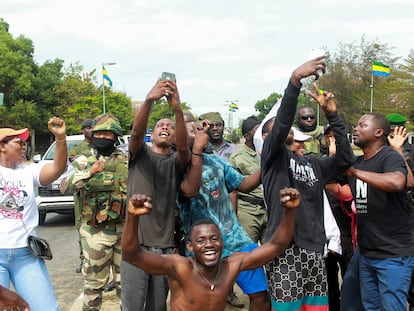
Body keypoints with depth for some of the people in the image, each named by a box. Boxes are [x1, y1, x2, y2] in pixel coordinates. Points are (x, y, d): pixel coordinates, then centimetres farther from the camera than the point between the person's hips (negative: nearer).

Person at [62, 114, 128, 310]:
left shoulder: (126, 160, 6)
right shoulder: (84, 160, -4)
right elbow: (65, 186, -21)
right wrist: (89, 172, -35)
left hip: (124, 229, 3)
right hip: (96, 232, -3)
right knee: (94, 280, 7)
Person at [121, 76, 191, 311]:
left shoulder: (176, 162, 7)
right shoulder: (140, 154, 7)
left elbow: (184, 147, -16)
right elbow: (136, 132, -15)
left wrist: (178, 109, -33)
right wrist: (149, 100, -34)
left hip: (166, 245, 1)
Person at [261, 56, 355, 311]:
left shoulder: (314, 164, 17)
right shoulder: (273, 155, 1)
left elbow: (346, 158, 5)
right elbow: (281, 123, -16)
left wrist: (332, 114, 1)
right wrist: (295, 79, -27)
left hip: (313, 248, 6)